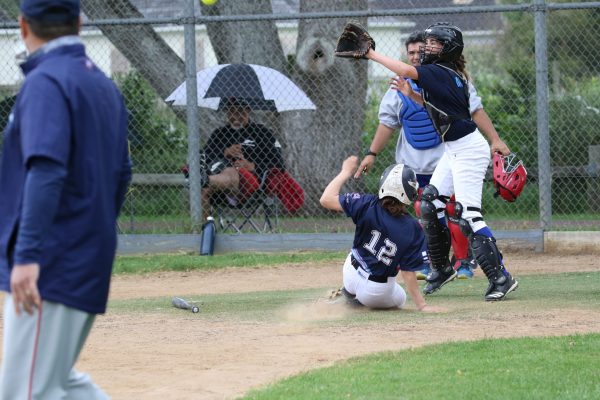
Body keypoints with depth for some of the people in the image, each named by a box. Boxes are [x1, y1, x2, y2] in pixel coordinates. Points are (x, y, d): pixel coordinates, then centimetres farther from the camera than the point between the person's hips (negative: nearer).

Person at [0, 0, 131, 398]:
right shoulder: (105, 85, 14)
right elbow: (121, 175, 21)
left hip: (51, 272, -9)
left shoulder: (45, 82, -12)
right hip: (89, 267, 9)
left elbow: (46, 171, -25)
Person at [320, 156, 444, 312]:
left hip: (351, 275, 2)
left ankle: (351, 292, 21)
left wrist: (346, 172, -3)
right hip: (378, 293, -2)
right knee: (400, 299, 32)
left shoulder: (368, 206, -20)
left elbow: (326, 199, -15)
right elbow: (408, 272, -19)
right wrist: (422, 306, -11)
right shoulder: (413, 229, -22)